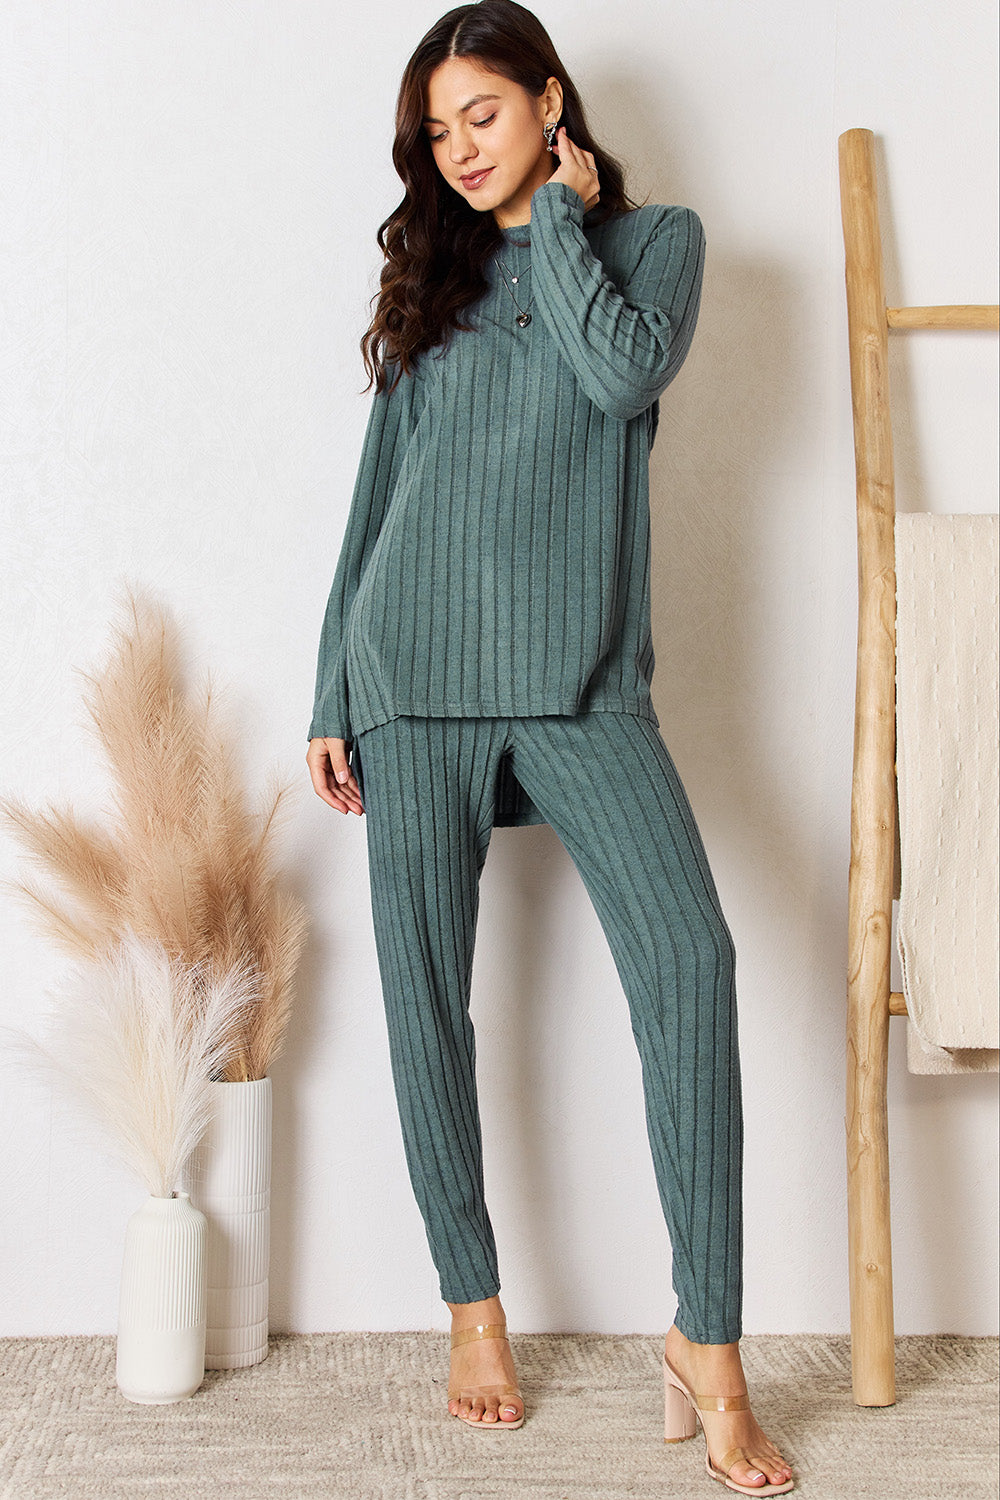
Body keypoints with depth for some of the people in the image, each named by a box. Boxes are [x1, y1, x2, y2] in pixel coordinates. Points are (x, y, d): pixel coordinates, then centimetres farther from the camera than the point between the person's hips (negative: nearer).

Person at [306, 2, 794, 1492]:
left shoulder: (657, 237, 12)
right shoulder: (431, 270, 18)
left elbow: (626, 372, -11)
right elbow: (378, 492, 15)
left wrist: (559, 216, 3)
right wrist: (332, 694, 10)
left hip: (582, 682, -2)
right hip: (417, 675, 3)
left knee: (688, 956, -20)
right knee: (426, 996, 1)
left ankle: (707, 1342, -11)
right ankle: (474, 1312, 16)